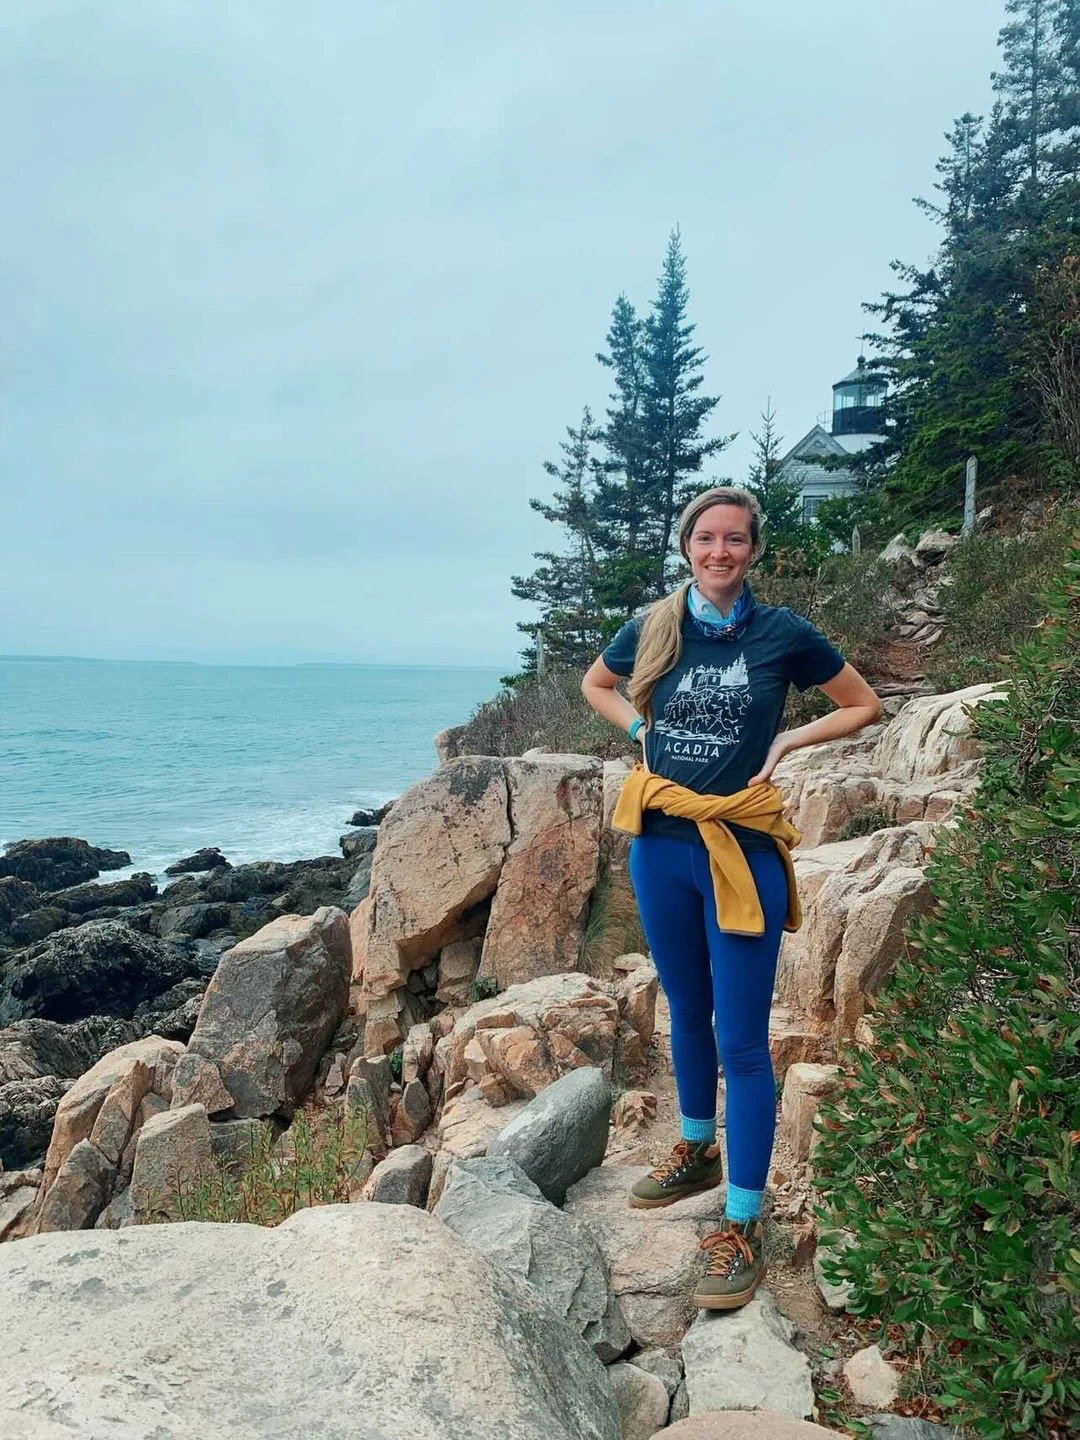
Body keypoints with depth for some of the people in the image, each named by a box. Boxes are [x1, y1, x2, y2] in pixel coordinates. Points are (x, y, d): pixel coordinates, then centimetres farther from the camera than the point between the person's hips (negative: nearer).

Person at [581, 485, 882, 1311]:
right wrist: (641, 729, 3)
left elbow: (866, 706, 6)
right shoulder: (652, 630, 2)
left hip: (741, 851, -3)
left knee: (742, 1040, -1)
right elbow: (596, 687, 20)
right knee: (688, 1016, 19)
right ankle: (697, 1153, 41)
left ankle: (744, 1225, 10)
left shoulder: (784, 635, -5)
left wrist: (787, 742, -6)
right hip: (661, 845, 4)